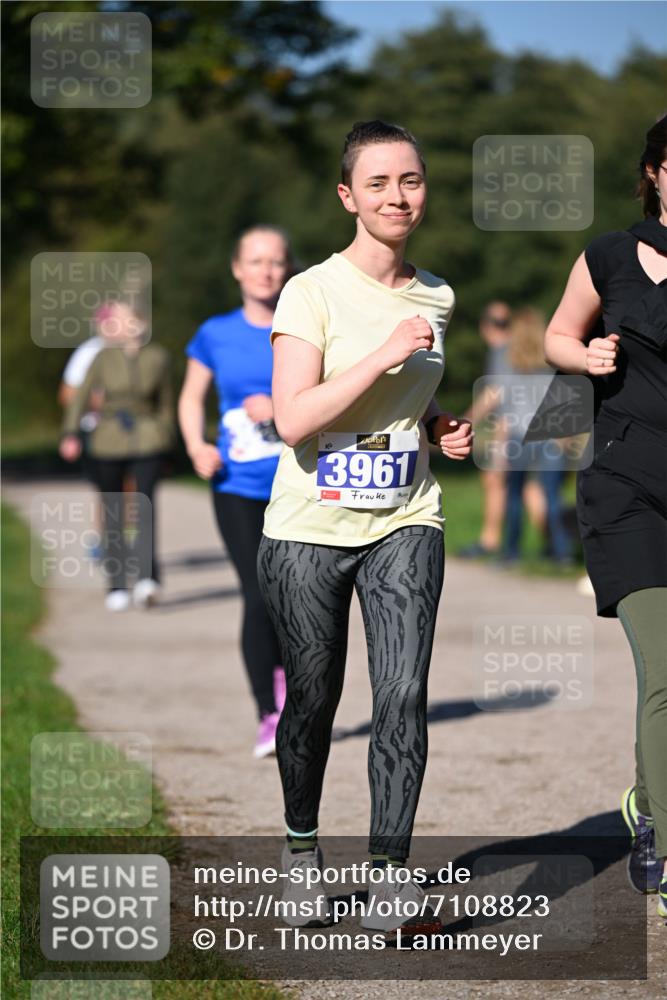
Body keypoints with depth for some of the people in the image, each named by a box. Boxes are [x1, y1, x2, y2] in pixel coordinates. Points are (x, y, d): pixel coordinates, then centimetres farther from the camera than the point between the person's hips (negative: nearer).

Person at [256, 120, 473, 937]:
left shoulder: (436, 299, 7)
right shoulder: (313, 292, -10)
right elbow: (293, 418, -19)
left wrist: (445, 431, 4)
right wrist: (384, 355, -24)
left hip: (405, 528, 3)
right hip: (310, 531, -3)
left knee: (403, 696, -12)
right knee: (313, 700, 8)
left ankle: (391, 877, -9)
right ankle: (302, 848, 32)